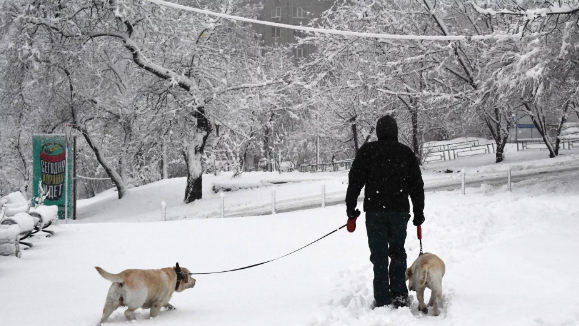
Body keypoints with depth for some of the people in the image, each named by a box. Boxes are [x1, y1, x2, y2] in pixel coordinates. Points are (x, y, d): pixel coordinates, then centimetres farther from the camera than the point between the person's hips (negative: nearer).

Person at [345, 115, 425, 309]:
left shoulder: (367, 151, 0)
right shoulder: (406, 153, 7)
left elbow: (355, 182, -3)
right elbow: (417, 186, 11)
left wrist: (351, 211, 1)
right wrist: (419, 214, 18)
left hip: (375, 211, -2)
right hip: (400, 211, 2)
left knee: (379, 256, 2)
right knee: (398, 253, 16)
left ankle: (382, 301, 1)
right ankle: (399, 294, 9)